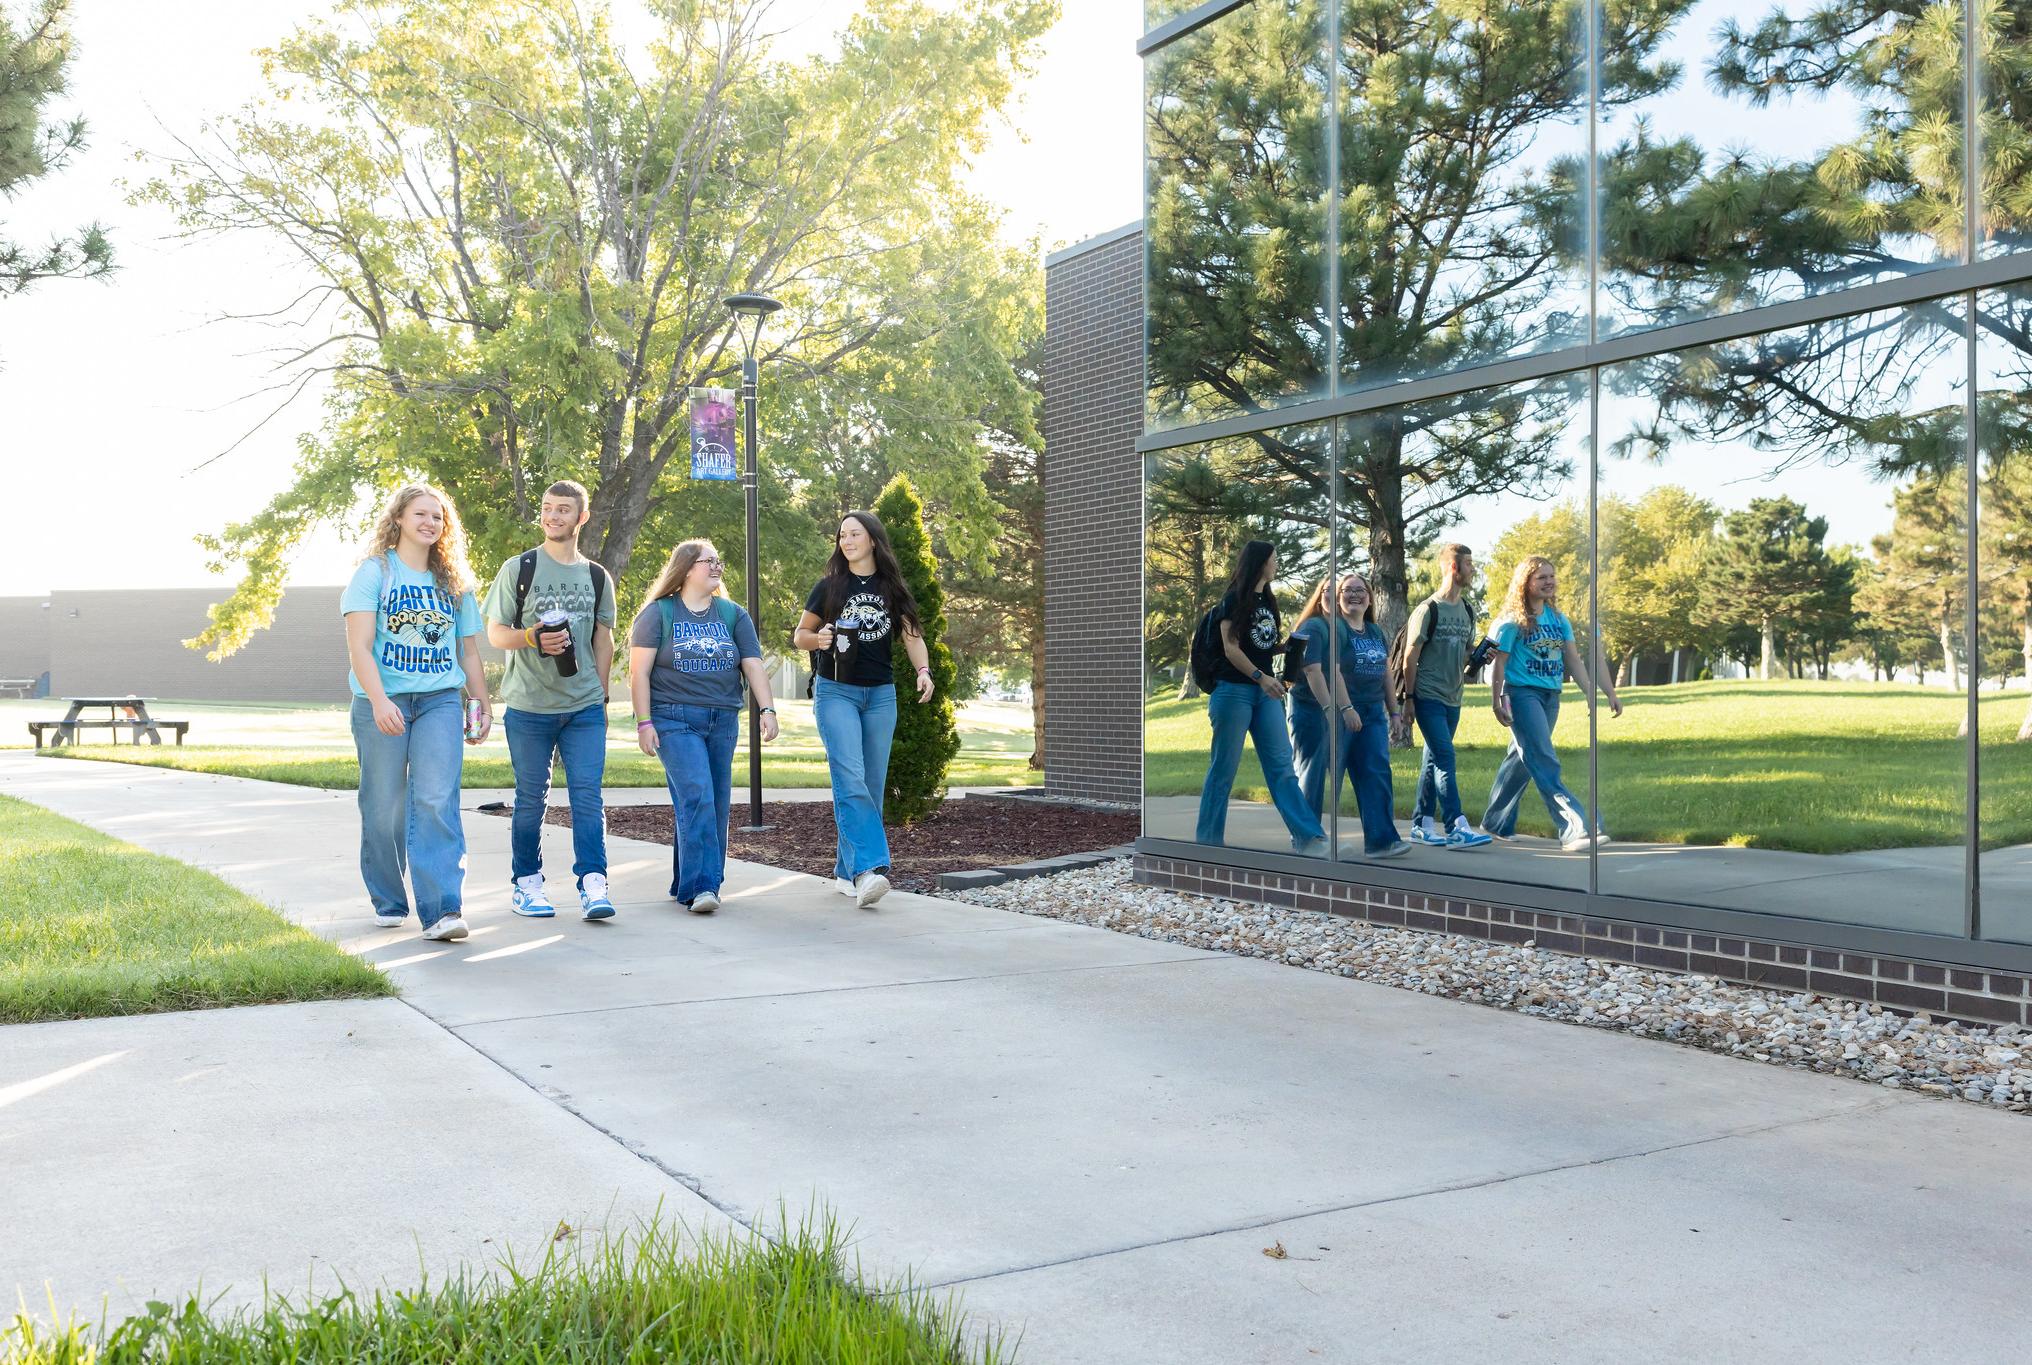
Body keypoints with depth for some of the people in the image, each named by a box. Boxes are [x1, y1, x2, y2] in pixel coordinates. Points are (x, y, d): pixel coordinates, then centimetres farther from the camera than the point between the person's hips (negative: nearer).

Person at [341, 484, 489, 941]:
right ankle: (388, 903, 21)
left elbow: (468, 651, 21)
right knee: (384, 808, 3)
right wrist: (379, 700, -21)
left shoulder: (454, 581, 15)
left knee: (437, 803, -12)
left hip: (440, 701, 2)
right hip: (382, 704, -2)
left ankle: (442, 910, -18)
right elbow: (359, 645, -8)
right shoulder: (375, 572, 2)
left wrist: (484, 705, 17)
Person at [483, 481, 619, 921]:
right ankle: (525, 884, 17)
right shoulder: (518, 569, 2)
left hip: (585, 707, 2)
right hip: (528, 707, -2)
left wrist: (600, 695, 11)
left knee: (588, 794, -7)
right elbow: (495, 633, 1)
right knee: (531, 798, 5)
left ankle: (592, 884, -7)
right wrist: (533, 639, -19)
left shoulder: (597, 577, 11)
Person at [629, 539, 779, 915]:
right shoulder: (658, 613, 2)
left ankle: (688, 883, 17)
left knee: (717, 803, 5)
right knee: (696, 798, -17)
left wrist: (767, 709, -7)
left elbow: (753, 666, 7)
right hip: (675, 719, -5)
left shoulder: (733, 615, 12)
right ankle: (700, 886, -18)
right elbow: (639, 671, -1)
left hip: (723, 721, 5)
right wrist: (644, 722, -8)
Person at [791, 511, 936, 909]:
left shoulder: (892, 589, 8)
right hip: (835, 692, -3)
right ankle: (869, 869, -27)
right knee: (850, 779, -18)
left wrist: (923, 671, -13)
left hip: (880, 696, 3)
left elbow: (912, 636, 5)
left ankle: (847, 871, 14)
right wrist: (817, 638, -14)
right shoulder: (829, 587, 3)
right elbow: (799, 635, 8)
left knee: (872, 786, 4)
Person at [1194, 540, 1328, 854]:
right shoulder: (1234, 599, -5)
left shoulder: (1267, 600, 16)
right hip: (1234, 690, -7)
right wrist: (1261, 677, -22)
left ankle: (1309, 837, -5)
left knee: (1282, 766, 0)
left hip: (1264, 692, 7)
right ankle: (1208, 840, 7)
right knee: (1224, 768, -1)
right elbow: (1231, 648, -13)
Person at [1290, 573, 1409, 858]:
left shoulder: (1376, 632, 15)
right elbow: (1335, 672, -14)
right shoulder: (1335, 629, -6)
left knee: (1377, 773, -2)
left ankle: (1381, 840, -3)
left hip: (1374, 713, 6)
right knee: (1313, 774, 0)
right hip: (1345, 713, -6)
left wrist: (1393, 712, 15)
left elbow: (1386, 674, 18)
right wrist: (1346, 709, -22)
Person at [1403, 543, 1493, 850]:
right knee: (1445, 759, -13)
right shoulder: (1428, 610, -9)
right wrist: (1409, 697, -9)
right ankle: (1456, 827, -16)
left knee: (1434, 760, 10)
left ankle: (1421, 825, 16)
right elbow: (1410, 657, -8)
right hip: (1428, 698, -7)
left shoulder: (1466, 612, 13)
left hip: (1452, 699, 7)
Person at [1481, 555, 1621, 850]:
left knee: (1521, 760, 13)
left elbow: (1573, 661, 11)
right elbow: (1498, 663, -8)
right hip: (1522, 693, -7)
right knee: (1545, 763, -13)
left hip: (1551, 696, 7)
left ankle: (1497, 823, 24)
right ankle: (1574, 830, -20)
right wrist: (1497, 702, -13)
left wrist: (1592, 695, 3)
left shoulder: (1559, 619, 12)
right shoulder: (1513, 621, -7)